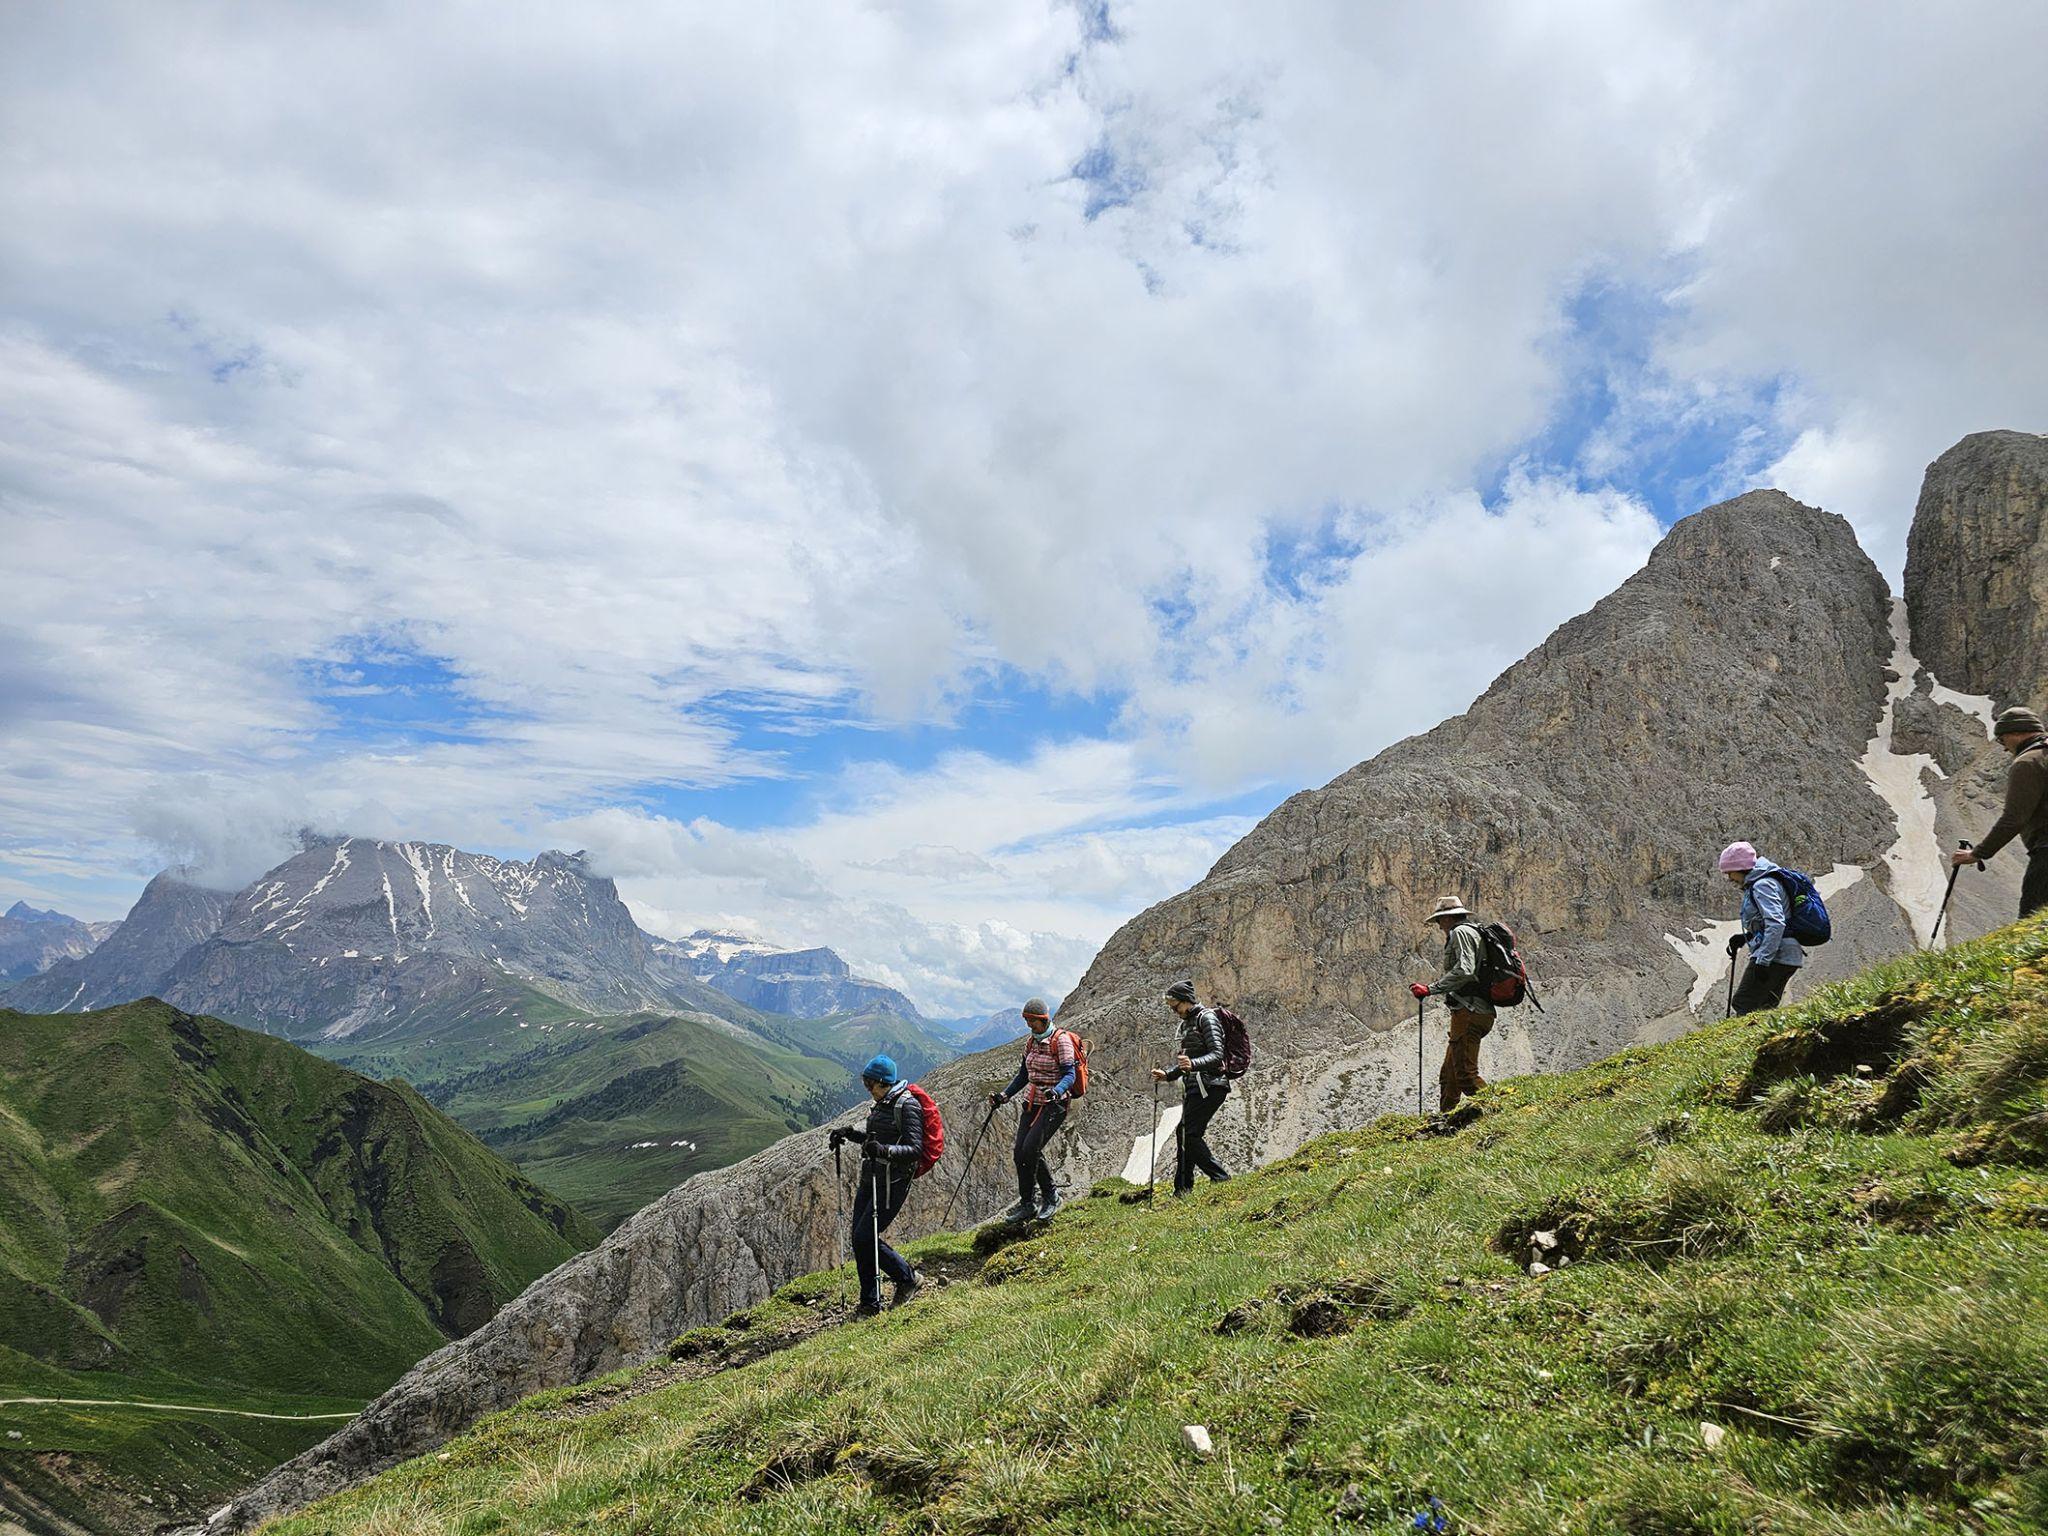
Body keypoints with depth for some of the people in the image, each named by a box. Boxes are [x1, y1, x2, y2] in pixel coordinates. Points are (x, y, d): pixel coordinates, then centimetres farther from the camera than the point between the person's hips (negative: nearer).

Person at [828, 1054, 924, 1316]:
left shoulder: (907, 1106, -15)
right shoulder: (882, 1104, 13)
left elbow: (915, 1149, -22)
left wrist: (884, 1150, -36)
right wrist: (850, 1132, 15)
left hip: (892, 1184, -9)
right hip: (870, 1181, 9)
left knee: (865, 1238, -11)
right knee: (860, 1239, 7)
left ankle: (907, 1278, 9)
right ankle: (869, 1303, 18)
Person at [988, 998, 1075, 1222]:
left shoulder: (1061, 1040, -10)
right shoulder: (1031, 1043, 13)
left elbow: (1069, 1075, -15)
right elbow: (1023, 1076, 21)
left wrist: (1056, 1091, -34)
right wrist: (1004, 1095, 11)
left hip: (1054, 1104, -7)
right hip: (1031, 1103, 7)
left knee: (1031, 1149, -19)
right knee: (1020, 1153, -2)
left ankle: (1050, 1197, -1)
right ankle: (1027, 1204, 9)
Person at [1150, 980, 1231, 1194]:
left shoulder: (1206, 1018, -7)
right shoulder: (1185, 1024, 22)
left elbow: (1217, 1055, -18)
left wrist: (1193, 1064, -34)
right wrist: (1167, 1074, 9)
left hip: (1209, 1085, -10)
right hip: (1194, 1088, 10)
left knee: (1190, 1134, -16)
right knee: (1185, 1134, 8)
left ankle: (1221, 1178, -11)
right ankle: (1182, 1190, 13)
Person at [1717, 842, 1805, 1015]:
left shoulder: (1762, 885, -12)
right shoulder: (1755, 885, 19)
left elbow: (1776, 924, -24)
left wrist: (1763, 961, -27)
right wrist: (1745, 937, 16)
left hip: (1774, 956, -11)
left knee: (1742, 1008, -12)